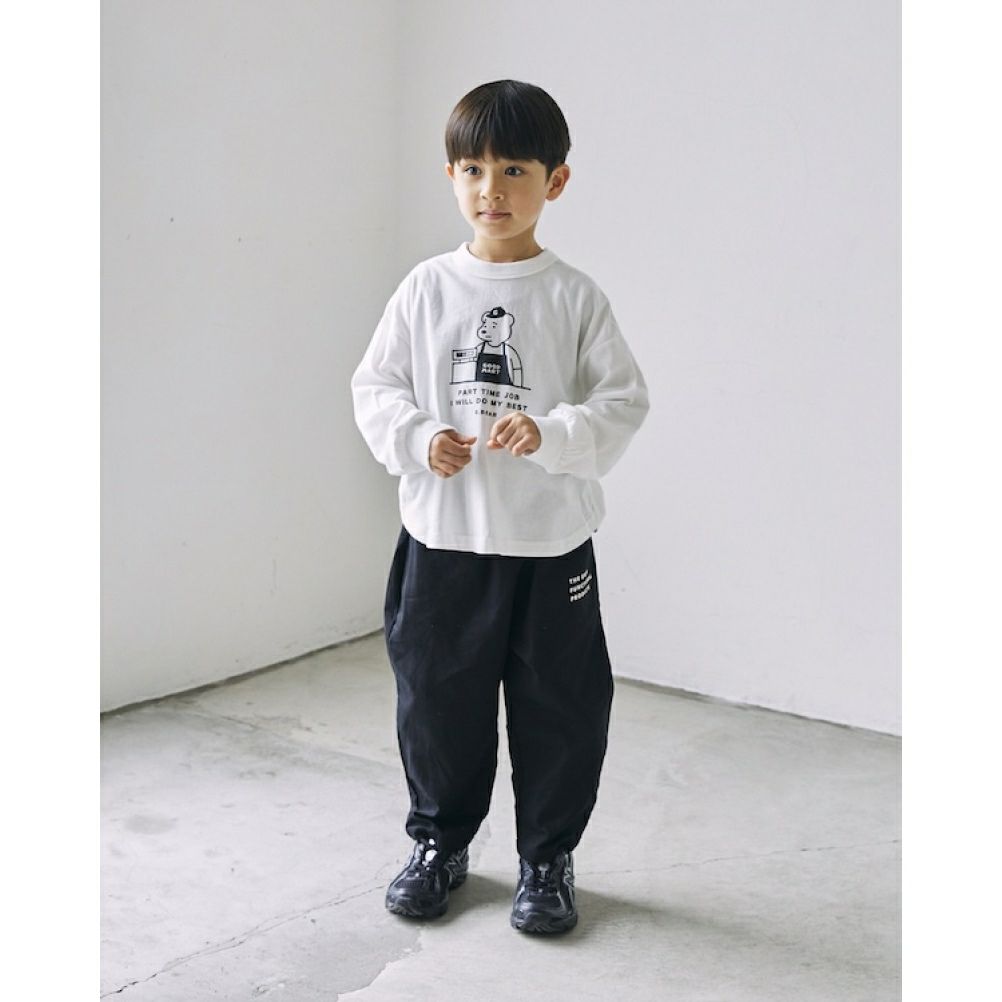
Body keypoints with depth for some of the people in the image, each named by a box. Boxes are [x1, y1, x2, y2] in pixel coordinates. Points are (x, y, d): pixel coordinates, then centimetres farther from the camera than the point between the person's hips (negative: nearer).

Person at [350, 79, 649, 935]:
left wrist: (551, 433, -22)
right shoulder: (427, 289, 1)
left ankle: (548, 859, 27)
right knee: (437, 700, 13)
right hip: (442, 538, 2)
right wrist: (419, 438, -13)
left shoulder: (575, 297, -4)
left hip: (551, 542, -2)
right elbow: (375, 386, 5)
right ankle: (440, 844, 34)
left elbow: (623, 403, -6)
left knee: (558, 707, 8)